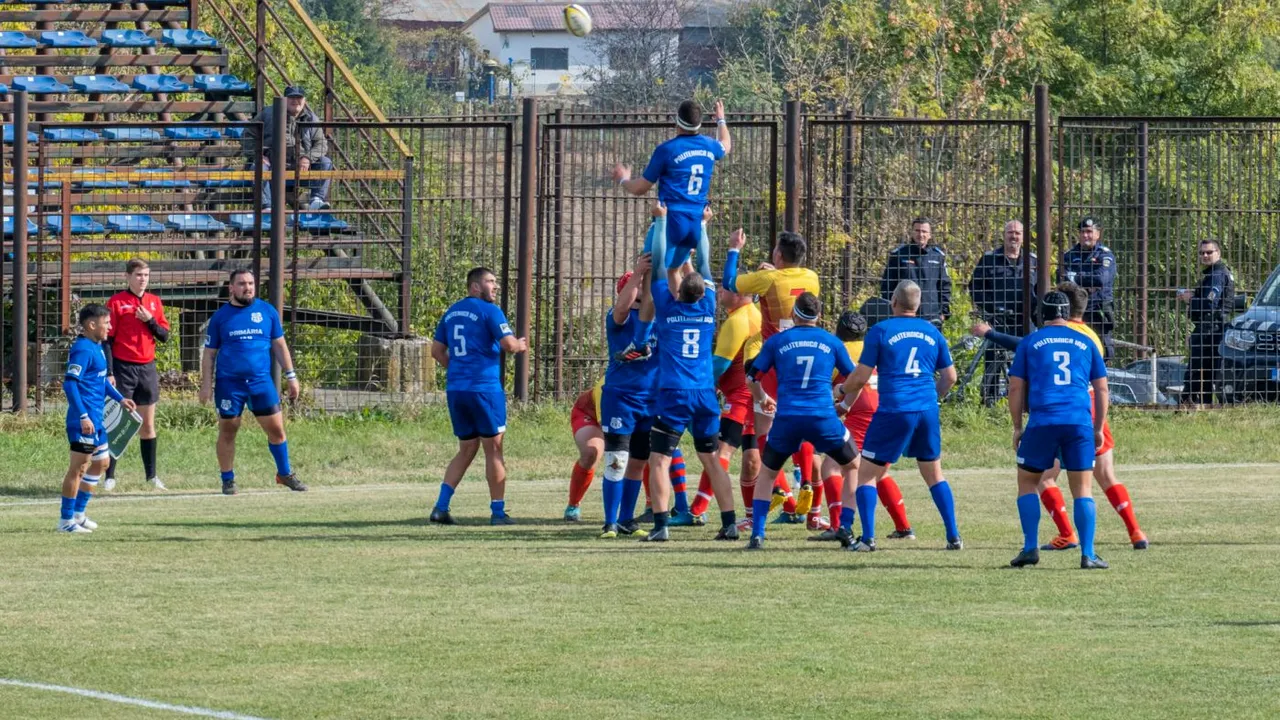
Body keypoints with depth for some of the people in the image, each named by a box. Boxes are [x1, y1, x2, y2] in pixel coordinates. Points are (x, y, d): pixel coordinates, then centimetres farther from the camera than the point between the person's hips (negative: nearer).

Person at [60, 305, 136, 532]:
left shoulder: (97, 348, 13)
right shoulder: (83, 349, -17)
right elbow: (69, 384, -23)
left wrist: (120, 398, 25)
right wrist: (83, 417, -27)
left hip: (96, 418, 10)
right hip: (85, 420, -10)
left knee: (100, 462, 19)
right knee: (78, 467, -5)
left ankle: (78, 513, 27)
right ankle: (66, 520, 2)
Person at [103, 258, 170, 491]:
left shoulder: (154, 302, 10)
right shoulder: (116, 302, -4)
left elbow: (164, 336, 10)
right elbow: (107, 339, -6)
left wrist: (150, 320, -9)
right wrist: (109, 372, -12)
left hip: (147, 368, 4)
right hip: (123, 368, -4)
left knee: (148, 424, 9)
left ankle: (151, 474, 17)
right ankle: (109, 476, -1)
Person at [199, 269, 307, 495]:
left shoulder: (267, 312, 8)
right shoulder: (221, 316, 5)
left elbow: (279, 345, 14)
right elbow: (209, 353, 7)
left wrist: (290, 376, 9)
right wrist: (206, 384, -1)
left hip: (261, 381, 1)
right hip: (229, 382, -1)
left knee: (276, 428, -1)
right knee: (227, 431, 2)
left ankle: (285, 474, 15)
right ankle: (228, 480, 14)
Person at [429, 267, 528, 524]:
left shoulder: (451, 312, 13)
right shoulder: (489, 311, -8)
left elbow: (437, 351, 17)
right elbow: (508, 344, -16)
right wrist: (520, 345, 6)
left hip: (455, 389, 7)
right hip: (484, 388, -7)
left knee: (466, 450, 14)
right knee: (493, 449, 3)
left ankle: (441, 507, 3)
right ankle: (498, 511, 6)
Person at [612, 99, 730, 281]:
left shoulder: (667, 150, -7)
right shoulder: (709, 146, 8)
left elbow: (640, 189, 0)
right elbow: (726, 146, 37)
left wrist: (623, 180, 22)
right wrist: (721, 120, 55)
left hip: (671, 218, -6)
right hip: (697, 222, 6)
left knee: (656, 271, -4)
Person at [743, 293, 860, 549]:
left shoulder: (776, 342, 7)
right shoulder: (831, 342, 8)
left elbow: (753, 377, 9)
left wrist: (762, 399, 30)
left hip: (786, 419, 1)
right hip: (823, 419, 0)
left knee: (766, 473, 20)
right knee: (853, 467, 21)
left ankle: (757, 535, 7)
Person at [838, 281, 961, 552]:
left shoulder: (880, 331, -3)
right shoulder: (932, 332, 10)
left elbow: (861, 377, -3)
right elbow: (949, 376, 15)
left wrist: (842, 390, 17)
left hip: (893, 411, -4)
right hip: (927, 411, 4)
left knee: (867, 473, 5)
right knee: (934, 474, 17)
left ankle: (868, 538, -4)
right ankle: (954, 537, 12)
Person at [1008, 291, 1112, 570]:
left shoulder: (1030, 343, 9)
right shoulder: (1085, 343, 14)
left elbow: (1016, 388, 6)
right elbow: (1101, 389, 14)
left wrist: (1017, 427, 13)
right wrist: (1099, 428, 20)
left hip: (1042, 422, -1)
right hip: (1079, 422, 1)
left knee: (1027, 482, 14)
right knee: (1082, 489, 5)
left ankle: (1030, 548, 5)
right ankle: (1088, 554, -3)